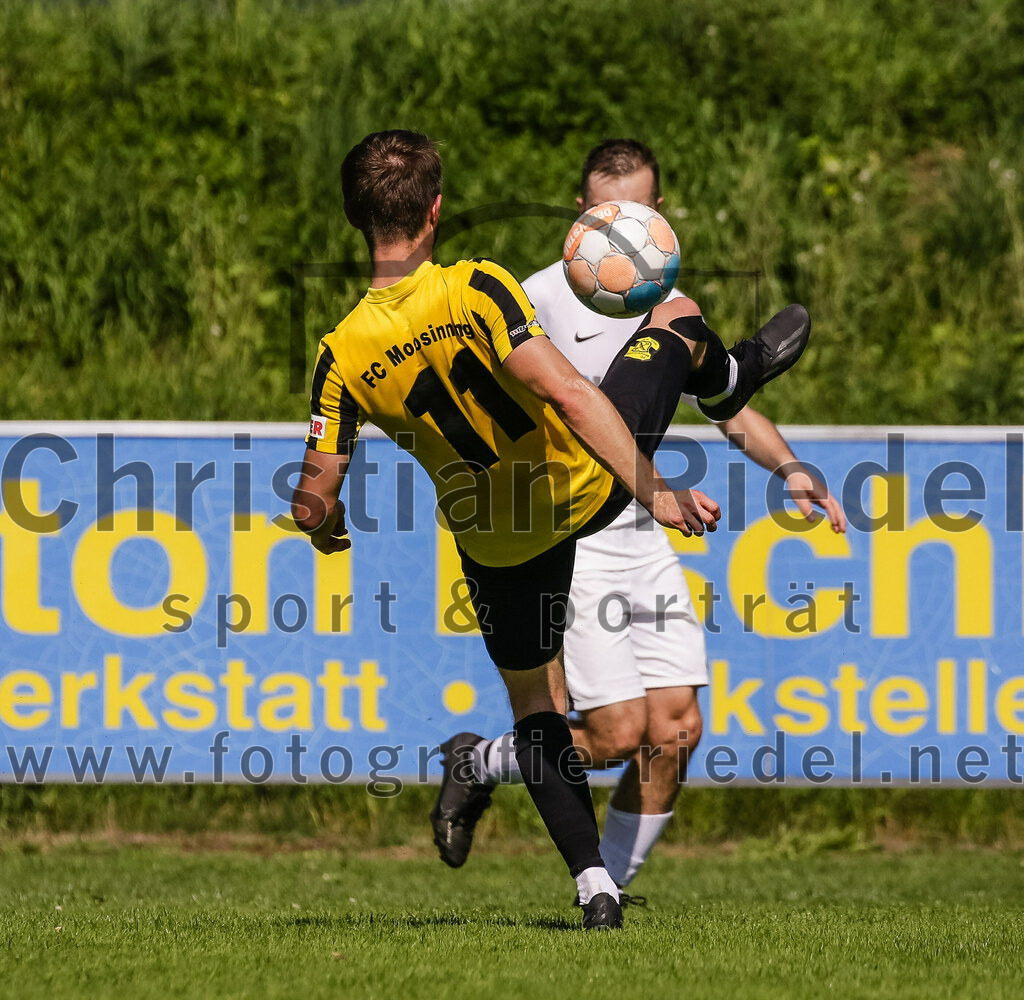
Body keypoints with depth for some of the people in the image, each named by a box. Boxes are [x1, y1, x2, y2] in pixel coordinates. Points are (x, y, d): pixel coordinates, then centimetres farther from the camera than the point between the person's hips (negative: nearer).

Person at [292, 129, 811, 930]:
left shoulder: (343, 355, -17)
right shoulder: (475, 290, -25)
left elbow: (314, 503, -15)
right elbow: (567, 393, -33)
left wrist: (326, 531, 10)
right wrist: (651, 490, -31)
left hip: (498, 543, 2)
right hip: (588, 482, -2)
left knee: (534, 702, 22)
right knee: (678, 316, 21)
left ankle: (594, 883, 12)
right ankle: (733, 382, 56)